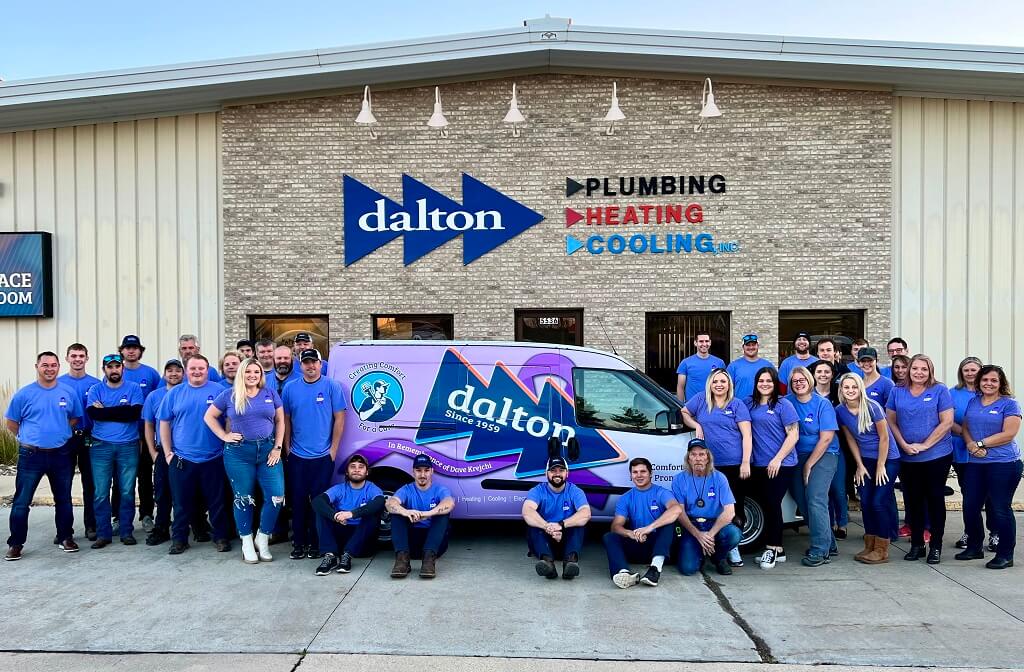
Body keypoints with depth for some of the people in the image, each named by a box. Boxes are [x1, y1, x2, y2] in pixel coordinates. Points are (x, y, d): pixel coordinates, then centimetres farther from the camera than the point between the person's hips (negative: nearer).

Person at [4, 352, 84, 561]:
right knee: (21, 502, 1)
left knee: (64, 500, 12)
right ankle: (16, 543, 13)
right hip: (31, 455, -2)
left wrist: (59, 433, 5)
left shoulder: (69, 393, 1)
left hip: (61, 455, 2)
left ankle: (65, 538, 24)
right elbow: (11, 423, 5)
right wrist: (29, 437, 4)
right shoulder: (24, 394, -4)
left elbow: (75, 418, 13)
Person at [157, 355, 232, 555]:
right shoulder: (175, 393, 5)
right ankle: (179, 539, 22)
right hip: (181, 458, 1)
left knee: (216, 501, 6)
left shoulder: (219, 391, 0)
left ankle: (221, 537, 18)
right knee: (182, 502, 9)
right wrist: (168, 452, 3)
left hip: (213, 458, -1)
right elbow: (164, 423, 8)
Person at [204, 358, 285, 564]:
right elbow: (209, 416, 10)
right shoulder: (229, 395, 4)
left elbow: (280, 421, 10)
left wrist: (277, 447, 1)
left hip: (267, 450, 1)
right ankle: (247, 544, 21)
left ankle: (262, 540, 12)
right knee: (243, 498, 6)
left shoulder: (270, 394, 7)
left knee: (276, 496, -7)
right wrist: (224, 436, -1)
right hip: (238, 452, -1)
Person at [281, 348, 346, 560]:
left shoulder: (332, 386, -4)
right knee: (298, 500, 7)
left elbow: (339, 419, -4)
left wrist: (333, 449, -6)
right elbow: (286, 419, 11)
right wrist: (287, 447, 7)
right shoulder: (290, 388, 5)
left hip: (323, 456, -2)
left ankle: (315, 544, 15)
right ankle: (299, 543, 18)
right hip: (297, 456, 2)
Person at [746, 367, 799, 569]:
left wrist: (777, 459, -14)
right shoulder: (750, 404, 10)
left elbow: (793, 435, -7)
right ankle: (777, 550, 19)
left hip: (781, 464, -5)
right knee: (766, 505, 8)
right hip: (758, 465, 5)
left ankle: (772, 548, 6)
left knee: (772, 504, -6)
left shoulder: (783, 404, -3)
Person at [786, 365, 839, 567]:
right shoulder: (788, 402, 3)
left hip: (824, 455, -5)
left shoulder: (823, 404, -7)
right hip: (799, 456, 5)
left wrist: (809, 465, -11)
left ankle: (820, 551, -7)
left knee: (815, 499, -15)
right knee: (802, 500, 4)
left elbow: (826, 438, -11)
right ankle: (829, 544, 20)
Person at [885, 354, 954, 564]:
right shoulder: (897, 391, 4)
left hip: (937, 455, -3)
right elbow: (891, 421, 5)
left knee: (935, 499, 6)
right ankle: (916, 545, 20)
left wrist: (925, 445, -13)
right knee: (912, 500, 9)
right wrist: (904, 445, -7)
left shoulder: (939, 391, -4)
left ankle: (936, 546, 16)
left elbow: (947, 422, -9)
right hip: (907, 458, 3)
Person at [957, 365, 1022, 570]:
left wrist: (980, 443, -14)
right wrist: (971, 444, -8)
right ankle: (974, 547, 26)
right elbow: (965, 428, 12)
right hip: (975, 463, 6)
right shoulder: (972, 402, 13)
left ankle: (1005, 555, 13)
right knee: (970, 507, 9)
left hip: (1003, 463, -5)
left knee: (1000, 510, 0)